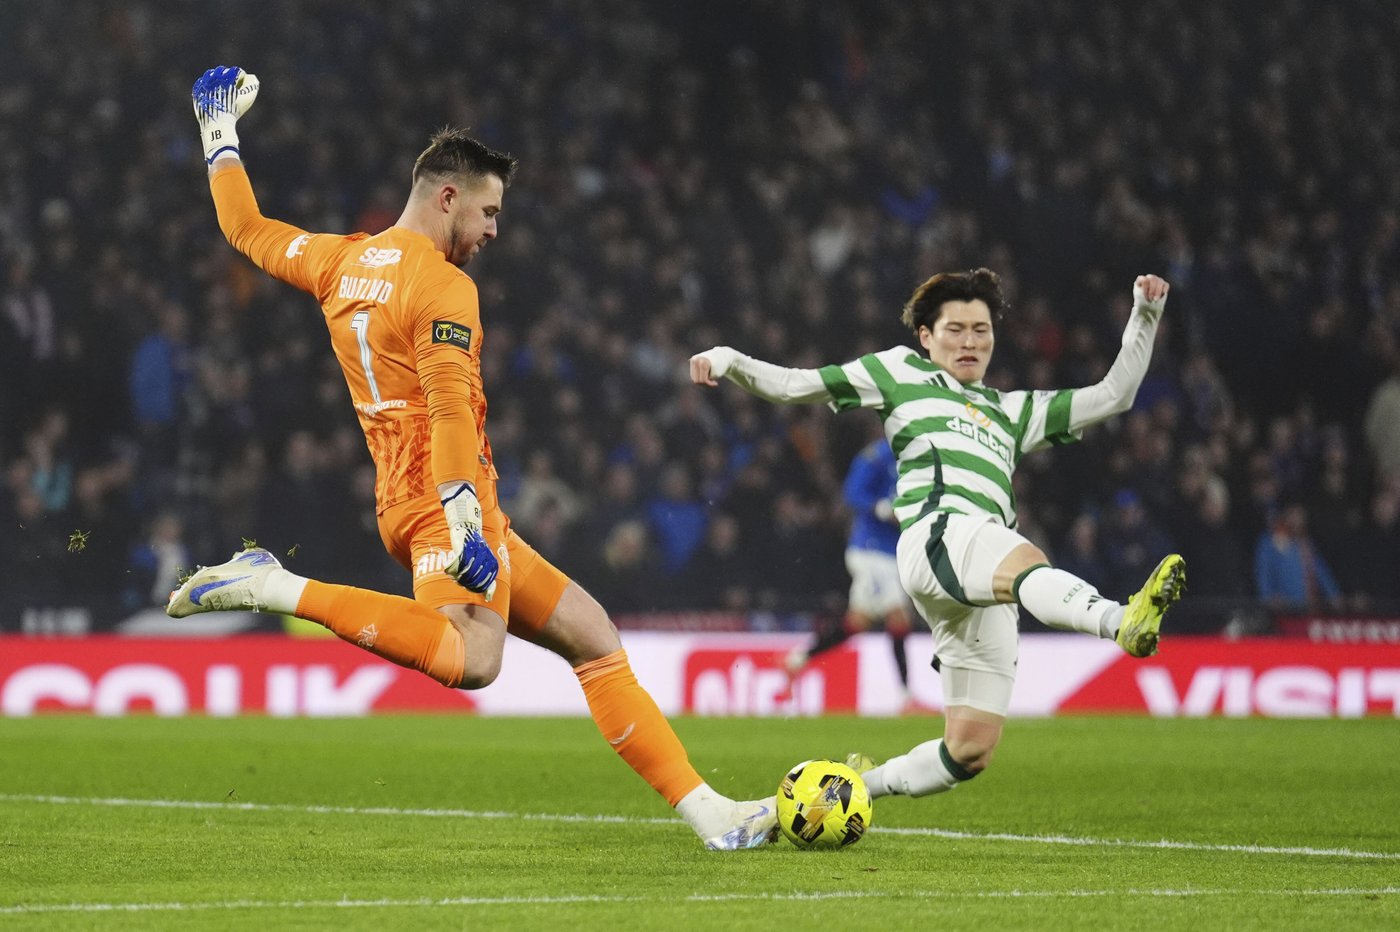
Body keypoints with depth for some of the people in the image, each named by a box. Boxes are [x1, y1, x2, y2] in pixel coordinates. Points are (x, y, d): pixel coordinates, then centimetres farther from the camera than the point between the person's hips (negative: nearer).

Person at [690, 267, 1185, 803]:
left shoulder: (1012, 412, 35)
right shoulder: (902, 373, 24)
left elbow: (1113, 396, 35)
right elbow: (790, 386, 23)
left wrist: (1145, 316, 27)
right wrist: (728, 361, 8)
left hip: (982, 591, 6)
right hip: (936, 534, -6)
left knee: (970, 751, -2)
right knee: (1028, 562, -41)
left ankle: (863, 784, 20)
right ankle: (1121, 621, -71)